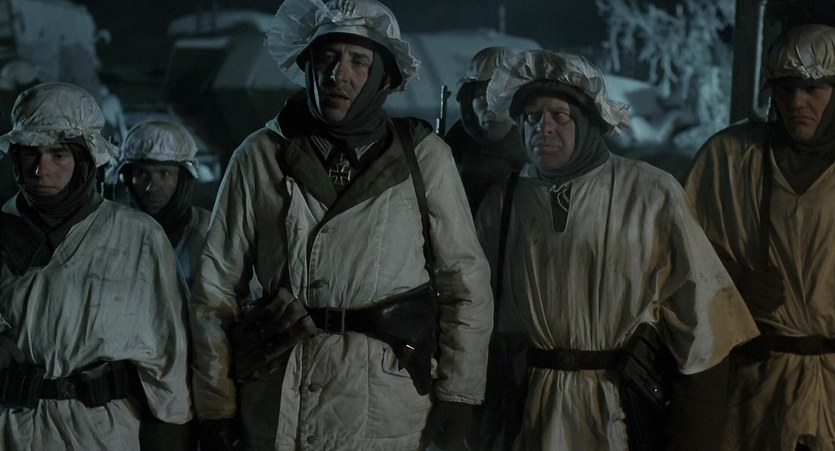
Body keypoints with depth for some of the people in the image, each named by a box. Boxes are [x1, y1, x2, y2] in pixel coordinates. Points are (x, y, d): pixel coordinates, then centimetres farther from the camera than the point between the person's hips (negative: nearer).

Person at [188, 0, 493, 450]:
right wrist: (214, 404, 3)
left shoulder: (425, 157, 1)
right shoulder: (260, 155, 2)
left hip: (386, 408, -1)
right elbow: (215, 284, 5)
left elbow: (467, 281, 4)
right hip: (279, 395, 1)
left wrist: (456, 395, -1)